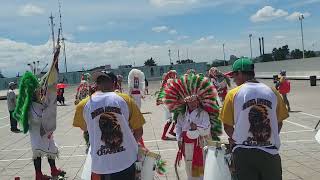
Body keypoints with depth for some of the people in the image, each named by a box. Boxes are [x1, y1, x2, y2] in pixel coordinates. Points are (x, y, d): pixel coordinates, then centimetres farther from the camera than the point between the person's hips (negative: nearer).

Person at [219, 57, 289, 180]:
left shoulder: (233, 94, -8)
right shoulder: (272, 92, -2)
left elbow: (227, 125, -5)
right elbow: (279, 122, 4)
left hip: (243, 152, -2)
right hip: (270, 152, 2)